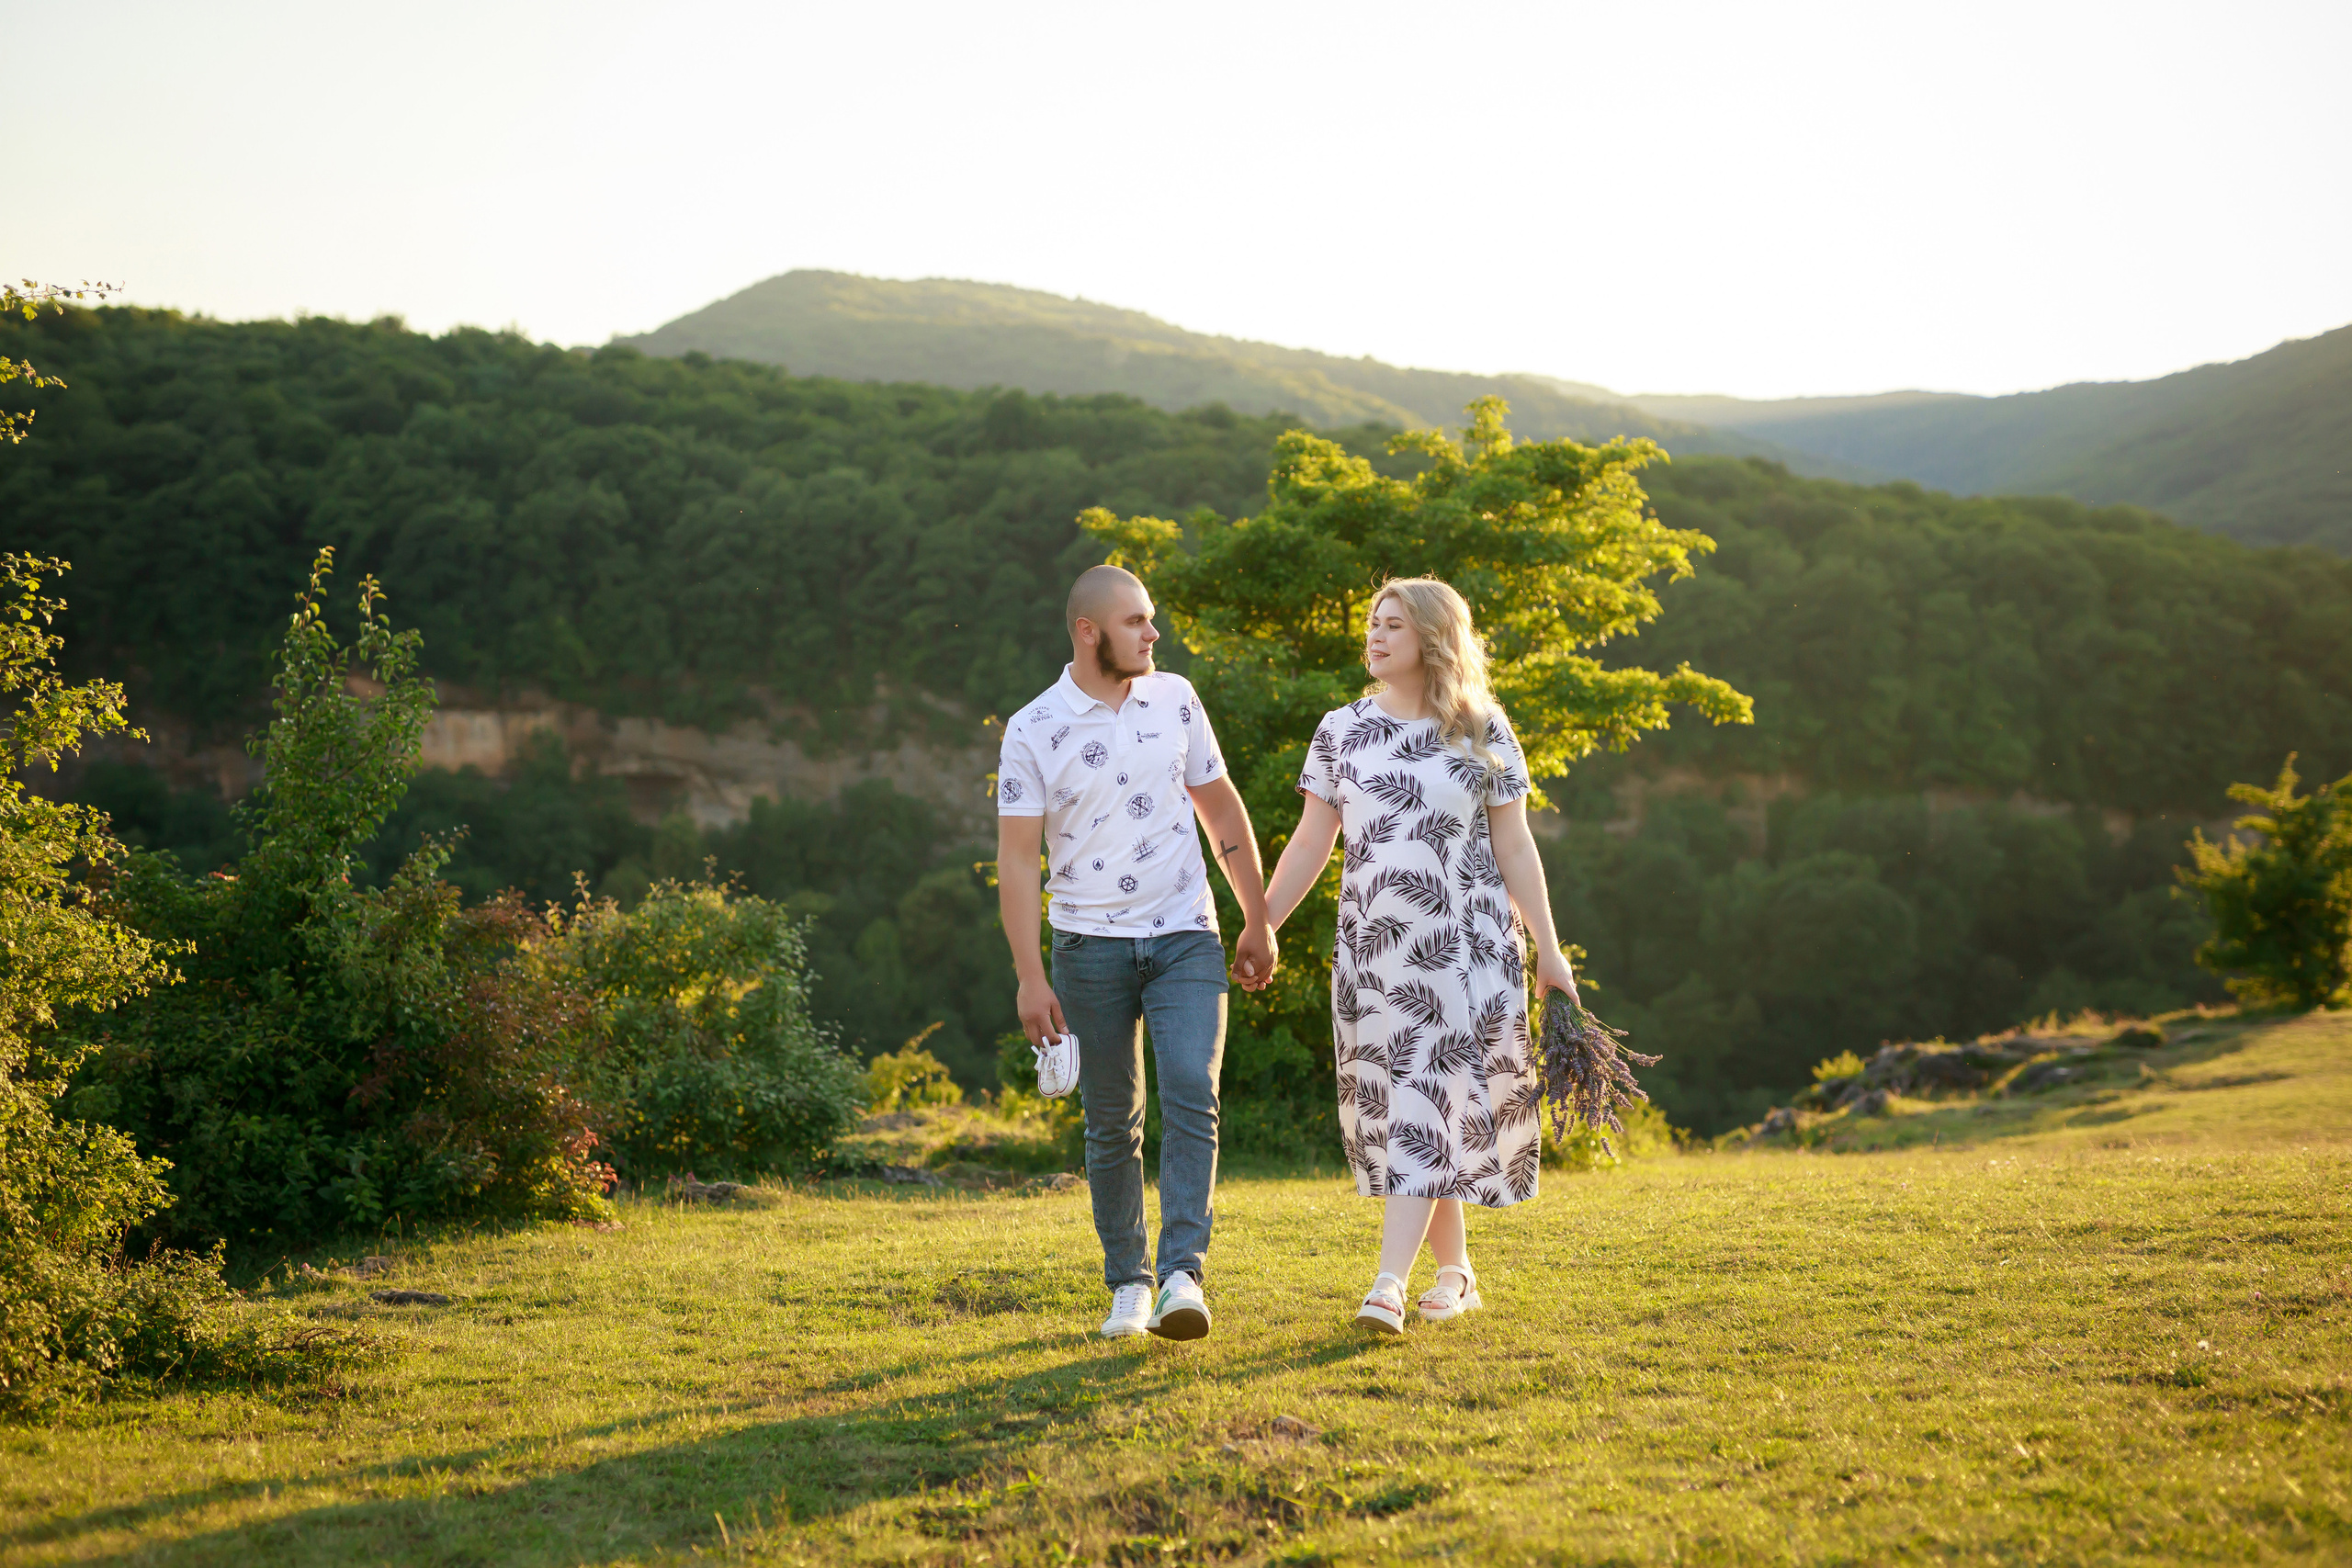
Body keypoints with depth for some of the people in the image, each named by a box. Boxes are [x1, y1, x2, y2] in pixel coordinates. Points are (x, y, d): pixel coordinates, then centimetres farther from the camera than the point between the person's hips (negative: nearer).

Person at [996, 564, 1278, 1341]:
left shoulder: (1175, 699, 5)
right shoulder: (1033, 731, -6)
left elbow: (1221, 809, 13)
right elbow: (1017, 859, -6)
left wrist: (1258, 921, 13)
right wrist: (1030, 977, -13)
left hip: (1185, 935, 1)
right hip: (1091, 946, -1)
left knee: (1192, 1097, -15)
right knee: (1111, 1122, 5)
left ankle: (1183, 1274, -18)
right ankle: (1128, 1283, 16)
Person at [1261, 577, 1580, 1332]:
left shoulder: (1483, 732, 1)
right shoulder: (1341, 731, 7)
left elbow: (1515, 848, 4)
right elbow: (1310, 845, 9)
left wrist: (1549, 951, 1)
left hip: (1466, 945, -3)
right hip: (1372, 947, 3)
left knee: (1427, 1107, -11)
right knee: (1396, 1111, 6)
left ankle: (1389, 1284, -16)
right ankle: (1456, 1271, 20)